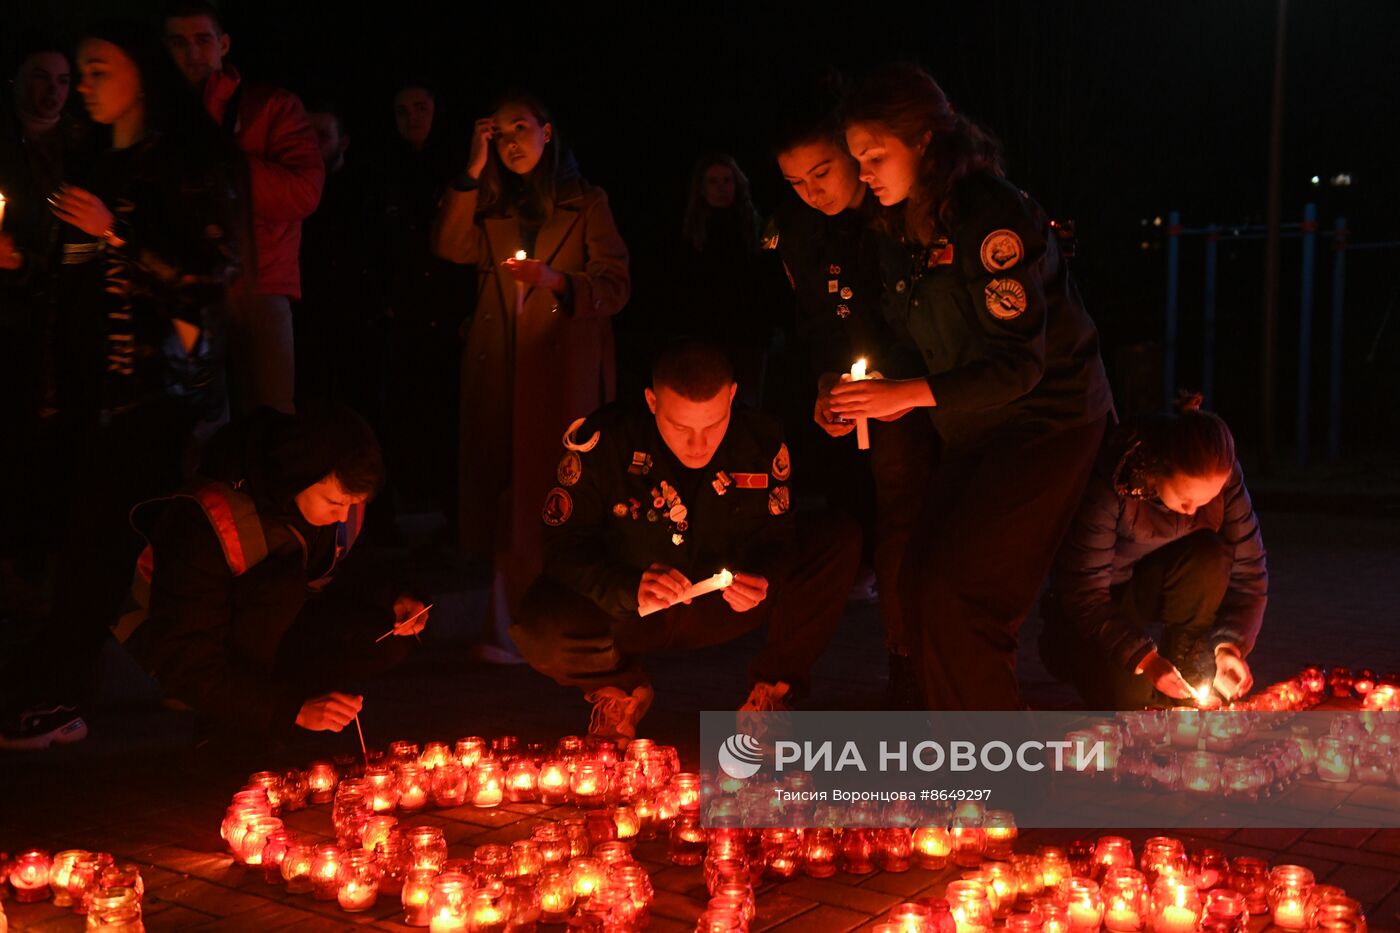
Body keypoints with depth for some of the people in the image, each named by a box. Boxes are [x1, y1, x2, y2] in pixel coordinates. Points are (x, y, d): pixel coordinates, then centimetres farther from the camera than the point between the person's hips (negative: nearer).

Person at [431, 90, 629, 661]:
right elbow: (452, 248, -2)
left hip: (564, 368, -3)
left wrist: (556, 280, -17)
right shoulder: (491, 205, 18)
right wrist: (473, 171, -4)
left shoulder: (586, 202, 8)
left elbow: (616, 286, 0)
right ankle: (513, 627, 3)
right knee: (507, 490, -1)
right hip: (500, 369, 3)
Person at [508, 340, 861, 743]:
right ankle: (620, 691, 3)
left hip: (718, 607, 2)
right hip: (627, 611, -2)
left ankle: (769, 695, -2)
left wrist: (762, 580, -30)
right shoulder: (599, 440, -23)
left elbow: (776, 537, -5)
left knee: (840, 541, -16)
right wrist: (630, 590, -39)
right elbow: (566, 547, -20)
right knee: (540, 630, -34)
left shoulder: (762, 441, -16)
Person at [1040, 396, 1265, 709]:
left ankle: (1186, 669, -10)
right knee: (1128, 696, -25)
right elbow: (1082, 592, -29)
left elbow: (1250, 571, -14)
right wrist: (1144, 658, -35)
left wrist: (1230, 643, -29)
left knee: (1210, 557, -28)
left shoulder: (1224, 479, -19)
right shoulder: (1110, 483, -32)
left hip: (1151, 588, 3)